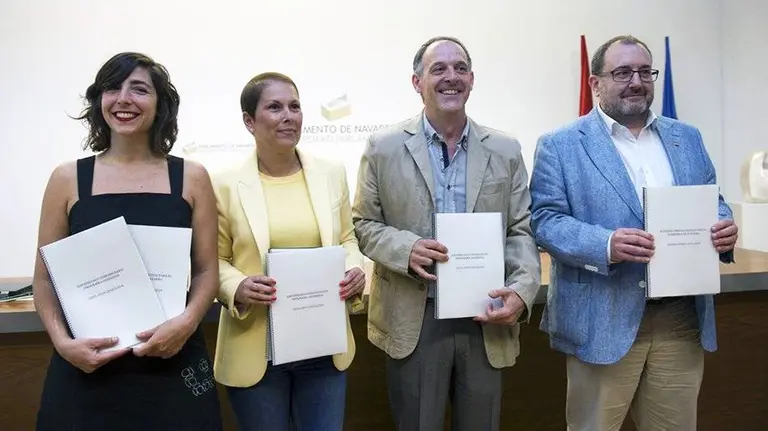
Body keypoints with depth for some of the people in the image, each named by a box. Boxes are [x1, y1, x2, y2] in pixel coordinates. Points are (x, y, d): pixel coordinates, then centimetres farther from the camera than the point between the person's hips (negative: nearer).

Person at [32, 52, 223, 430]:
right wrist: (62, 341, -9)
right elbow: (45, 277, 5)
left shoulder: (191, 177, 1)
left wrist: (187, 322, -15)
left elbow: (207, 270, 2)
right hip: (87, 367, 1)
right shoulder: (67, 179, 2)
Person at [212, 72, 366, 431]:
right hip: (256, 350, -2)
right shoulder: (226, 185, -7)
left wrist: (355, 269, -9)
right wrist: (237, 288, -20)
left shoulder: (332, 173, 2)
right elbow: (215, 260, 0)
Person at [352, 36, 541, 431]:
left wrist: (522, 289, -13)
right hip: (413, 321, -2)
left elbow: (522, 231, 4)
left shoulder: (505, 150, 5)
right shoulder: (384, 147, -1)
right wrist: (405, 248, -18)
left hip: (486, 319, 2)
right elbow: (363, 224, 2)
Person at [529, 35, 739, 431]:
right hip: (605, 320, -4)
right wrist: (606, 245, -26)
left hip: (683, 318, 5)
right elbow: (545, 221, -9)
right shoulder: (560, 145, -3)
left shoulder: (687, 138, 13)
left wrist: (723, 228, -7)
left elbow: (712, 204, 16)